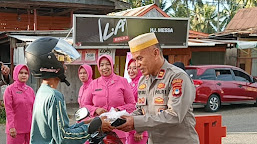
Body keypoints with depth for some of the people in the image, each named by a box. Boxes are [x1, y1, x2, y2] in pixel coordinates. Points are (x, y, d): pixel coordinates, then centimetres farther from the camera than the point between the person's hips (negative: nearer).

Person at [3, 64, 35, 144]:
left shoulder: (30, 90, 9)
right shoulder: (10, 89, -4)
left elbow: (34, 108, 11)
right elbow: (8, 110, -10)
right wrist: (11, 127, -17)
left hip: (29, 127, 4)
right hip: (16, 128, -4)